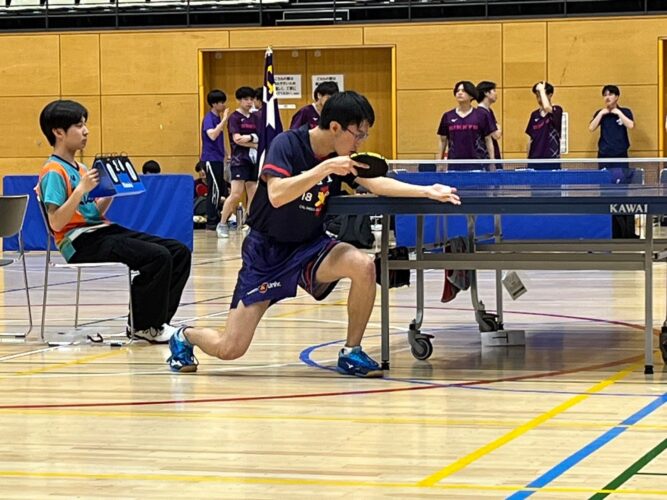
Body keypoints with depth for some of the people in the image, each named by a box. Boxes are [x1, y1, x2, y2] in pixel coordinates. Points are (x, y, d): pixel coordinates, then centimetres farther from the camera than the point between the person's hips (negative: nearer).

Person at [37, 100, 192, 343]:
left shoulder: (80, 168, 19)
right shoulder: (53, 172, -9)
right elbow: (56, 223, -19)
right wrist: (81, 189, -23)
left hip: (104, 232, 9)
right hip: (81, 242, -9)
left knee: (179, 252, -1)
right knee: (158, 257, -25)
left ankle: (156, 321, 3)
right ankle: (144, 326, -8)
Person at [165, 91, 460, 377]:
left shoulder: (342, 157, -2)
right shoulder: (287, 144, -19)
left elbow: (377, 184, -6)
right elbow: (276, 195, -33)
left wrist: (427, 191, -19)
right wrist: (326, 168, -37)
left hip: (310, 246, 5)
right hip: (267, 252, -5)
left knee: (364, 266, -27)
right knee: (229, 349, -11)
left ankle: (351, 353, -8)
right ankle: (185, 337, 25)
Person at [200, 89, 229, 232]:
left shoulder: (218, 118, 14)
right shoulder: (209, 118, -12)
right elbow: (212, 135, -29)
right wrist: (224, 119, -27)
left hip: (218, 159, 9)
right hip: (211, 159, -9)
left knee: (220, 190, 10)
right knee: (215, 190, -10)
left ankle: (216, 219, 16)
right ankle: (211, 221, -8)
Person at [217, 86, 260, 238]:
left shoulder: (254, 117, 15)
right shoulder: (234, 117, -3)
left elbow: (260, 138, 12)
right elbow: (237, 139, -13)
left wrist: (247, 138, -6)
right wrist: (254, 141, -5)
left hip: (253, 160, 6)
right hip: (239, 160, -6)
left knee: (253, 194, 2)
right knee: (236, 194, -13)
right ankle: (222, 224, -4)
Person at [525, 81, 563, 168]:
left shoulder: (557, 111, -4)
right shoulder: (534, 115, 12)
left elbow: (546, 107, -28)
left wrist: (542, 90, -15)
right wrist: (528, 159, 12)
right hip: (535, 160, 5)